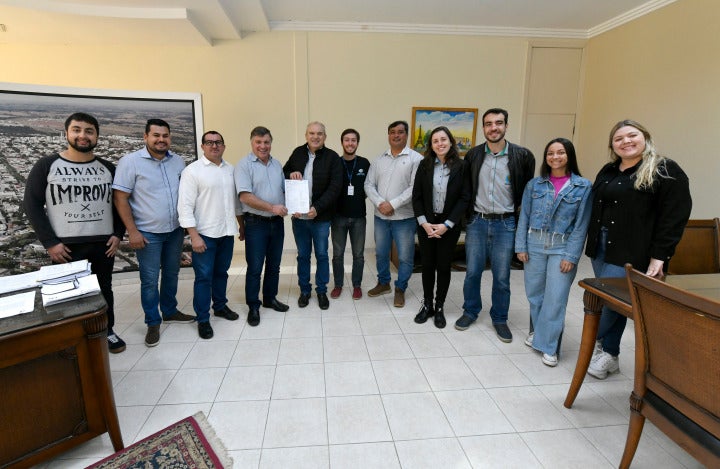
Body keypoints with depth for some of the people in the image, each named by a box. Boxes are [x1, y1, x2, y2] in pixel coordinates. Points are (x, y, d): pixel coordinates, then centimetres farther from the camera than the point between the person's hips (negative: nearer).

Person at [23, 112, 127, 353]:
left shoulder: (108, 168, 5)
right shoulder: (46, 165, -3)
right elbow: (31, 205, -3)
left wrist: (118, 234, -1)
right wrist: (50, 242, -10)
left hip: (103, 243, 2)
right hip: (66, 246, -2)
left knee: (104, 289, 14)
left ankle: (107, 331, 31)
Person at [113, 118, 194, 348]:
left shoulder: (178, 162, 4)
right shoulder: (130, 162, -10)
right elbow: (120, 198, -10)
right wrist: (132, 231, -14)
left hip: (175, 230, 5)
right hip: (148, 233, -4)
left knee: (171, 273, 17)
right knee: (150, 280, 3)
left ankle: (170, 311, 35)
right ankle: (153, 323, 19)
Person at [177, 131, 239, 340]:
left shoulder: (230, 169, 9)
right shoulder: (192, 170, -8)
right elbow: (185, 205, -12)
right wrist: (194, 235, -17)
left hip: (227, 232, 5)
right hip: (205, 234, -5)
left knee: (221, 272, 17)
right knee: (204, 276, 1)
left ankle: (220, 305, 35)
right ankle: (203, 319, 13)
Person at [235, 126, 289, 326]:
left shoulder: (277, 164, 11)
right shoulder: (244, 165, -8)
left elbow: (285, 189, 17)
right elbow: (245, 196, -17)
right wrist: (272, 207, -21)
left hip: (277, 222, 6)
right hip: (256, 223, -5)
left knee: (274, 265, 15)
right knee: (255, 268, 1)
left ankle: (270, 298, 31)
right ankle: (253, 306, 16)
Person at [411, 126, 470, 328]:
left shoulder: (461, 166, -5)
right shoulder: (424, 165, 1)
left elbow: (464, 198, -8)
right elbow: (416, 196, 0)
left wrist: (447, 225, -14)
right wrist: (424, 223, -10)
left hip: (449, 225, -1)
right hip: (426, 224, 2)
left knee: (443, 266, 8)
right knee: (427, 265, 9)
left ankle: (439, 307, 24)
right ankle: (427, 304, 25)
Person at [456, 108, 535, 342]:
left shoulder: (523, 155, -4)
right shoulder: (473, 155, 1)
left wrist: (519, 214, 2)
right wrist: (468, 215, 5)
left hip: (505, 224, -1)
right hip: (477, 222, 2)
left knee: (502, 276, 7)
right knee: (472, 272, 9)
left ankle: (500, 319, 26)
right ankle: (470, 311, 29)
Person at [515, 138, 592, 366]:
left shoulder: (583, 187, -2)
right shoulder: (535, 184, 4)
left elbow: (581, 224, -4)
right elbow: (524, 216, 5)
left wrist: (571, 256, -9)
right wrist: (521, 246, -1)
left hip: (562, 248, -2)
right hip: (535, 244, 3)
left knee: (555, 298, -2)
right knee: (534, 293, 12)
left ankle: (548, 345, 12)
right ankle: (537, 332, 33)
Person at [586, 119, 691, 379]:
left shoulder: (666, 171, -5)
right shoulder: (608, 172, 14)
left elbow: (675, 216, -11)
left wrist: (659, 256, -17)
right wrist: (592, 243, 12)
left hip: (631, 253, -6)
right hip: (601, 248, 6)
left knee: (607, 298, -7)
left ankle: (597, 343, 18)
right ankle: (610, 355, 23)